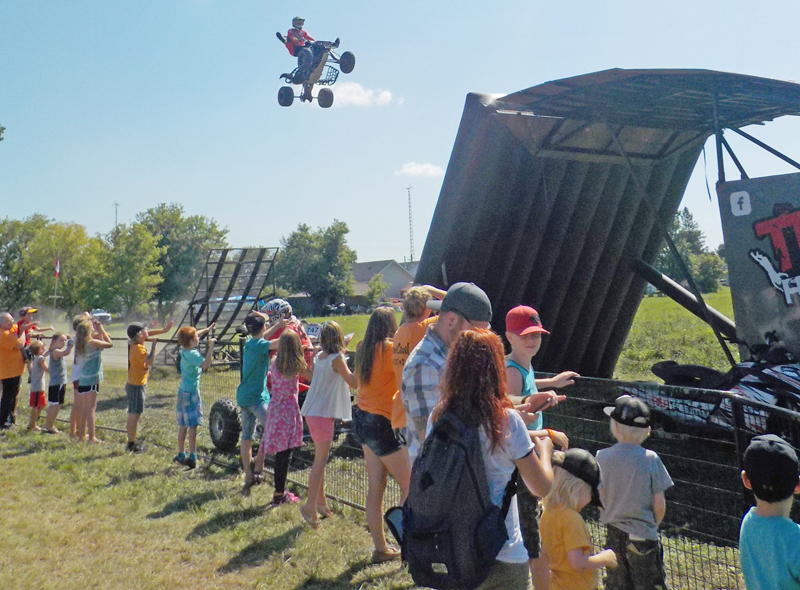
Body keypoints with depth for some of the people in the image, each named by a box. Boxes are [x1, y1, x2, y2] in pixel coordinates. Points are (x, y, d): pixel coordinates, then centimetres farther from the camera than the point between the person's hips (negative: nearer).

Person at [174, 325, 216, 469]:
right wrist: (211, 346, -30)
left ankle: (181, 455, 23)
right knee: (193, 426, -5)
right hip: (191, 392, -8)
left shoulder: (184, 350, 6)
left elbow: (193, 335, 27)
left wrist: (206, 330, 27)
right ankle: (192, 457, -5)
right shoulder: (193, 354, -19)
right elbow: (205, 364, -37)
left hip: (182, 391, 8)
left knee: (183, 426, 15)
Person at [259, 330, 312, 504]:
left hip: (274, 410, 5)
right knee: (285, 453, 2)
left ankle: (280, 491, 24)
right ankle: (279, 494, 6)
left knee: (280, 452, 14)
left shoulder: (275, 363, 4)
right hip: (289, 411, -5)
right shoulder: (298, 365, -10)